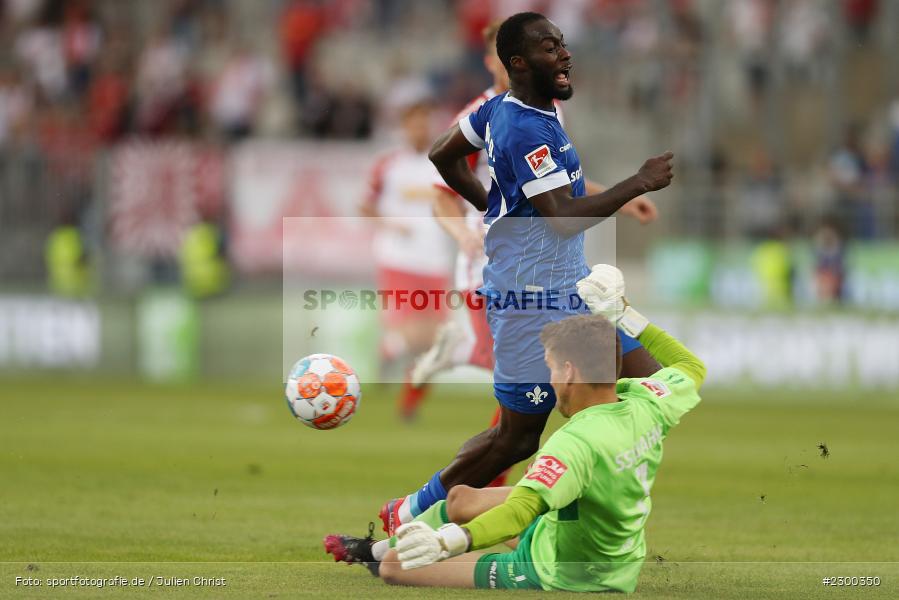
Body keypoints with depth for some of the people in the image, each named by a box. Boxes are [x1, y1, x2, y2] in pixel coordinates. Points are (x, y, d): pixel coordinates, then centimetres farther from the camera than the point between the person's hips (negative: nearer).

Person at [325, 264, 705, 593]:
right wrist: (625, 315, 12)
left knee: (394, 568, -4)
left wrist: (449, 541, -63)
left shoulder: (577, 443, -36)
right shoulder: (645, 403, -13)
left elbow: (519, 511, -50)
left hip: (556, 579, -9)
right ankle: (374, 549, 49)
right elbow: (692, 367, 10)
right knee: (462, 499, 24)